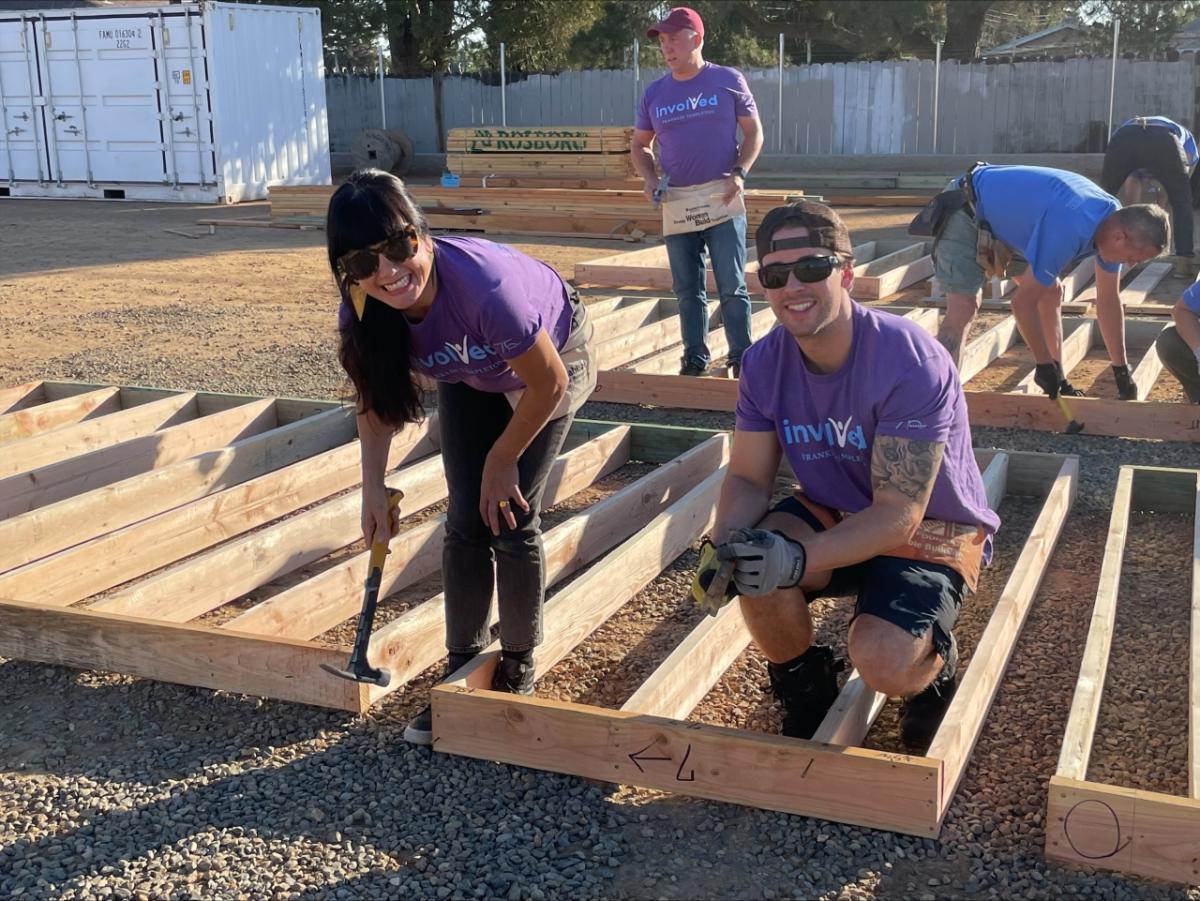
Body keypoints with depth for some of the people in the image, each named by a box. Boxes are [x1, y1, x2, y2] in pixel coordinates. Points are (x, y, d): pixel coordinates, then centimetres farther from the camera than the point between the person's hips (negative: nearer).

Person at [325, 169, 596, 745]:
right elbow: (374, 396, -7)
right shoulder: (361, 311, -28)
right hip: (469, 375, 4)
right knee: (467, 523, -2)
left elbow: (549, 384, -28)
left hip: (553, 355, -4)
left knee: (511, 518, -8)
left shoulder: (483, 285, -44)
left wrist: (502, 460, -15)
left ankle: (518, 672, 12)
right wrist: (373, 488, -13)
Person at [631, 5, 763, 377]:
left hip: (722, 199, -3)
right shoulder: (654, 93, 7)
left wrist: (739, 173, -11)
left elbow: (754, 131, 4)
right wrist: (649, 179, -3)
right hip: (676, 203, 3)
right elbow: (640, 145, 16)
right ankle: (695, 358, 18)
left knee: (732, 286, -4)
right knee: (687, 289, 8)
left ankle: (742, 358, 5)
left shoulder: (728, 80, -1)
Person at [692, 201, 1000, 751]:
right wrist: (724, 546, -27)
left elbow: (898, 514, -29)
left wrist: (800, 558, -42)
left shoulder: (910, 361, -28)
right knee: (756, 565, -28)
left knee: (882, 663, -30)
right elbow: (748, 479, -5)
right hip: (834, 516, 5)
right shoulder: (764, 363, -10)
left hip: (929, 532, -4)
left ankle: (933, 666, 10)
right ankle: (805, 687, 3)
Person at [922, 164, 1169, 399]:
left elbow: (1109, 300, 3)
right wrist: (1046, 366, -19)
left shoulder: (1115, 221, -7)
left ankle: (1059, 383, 19)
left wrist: (1122, 373, 6)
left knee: (1051, 292, 9)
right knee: (964, 306, -24)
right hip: (966, 213, -9)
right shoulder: (1069, 230, -36)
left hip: (1004, 221, 9)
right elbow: (1023, 302, -31)